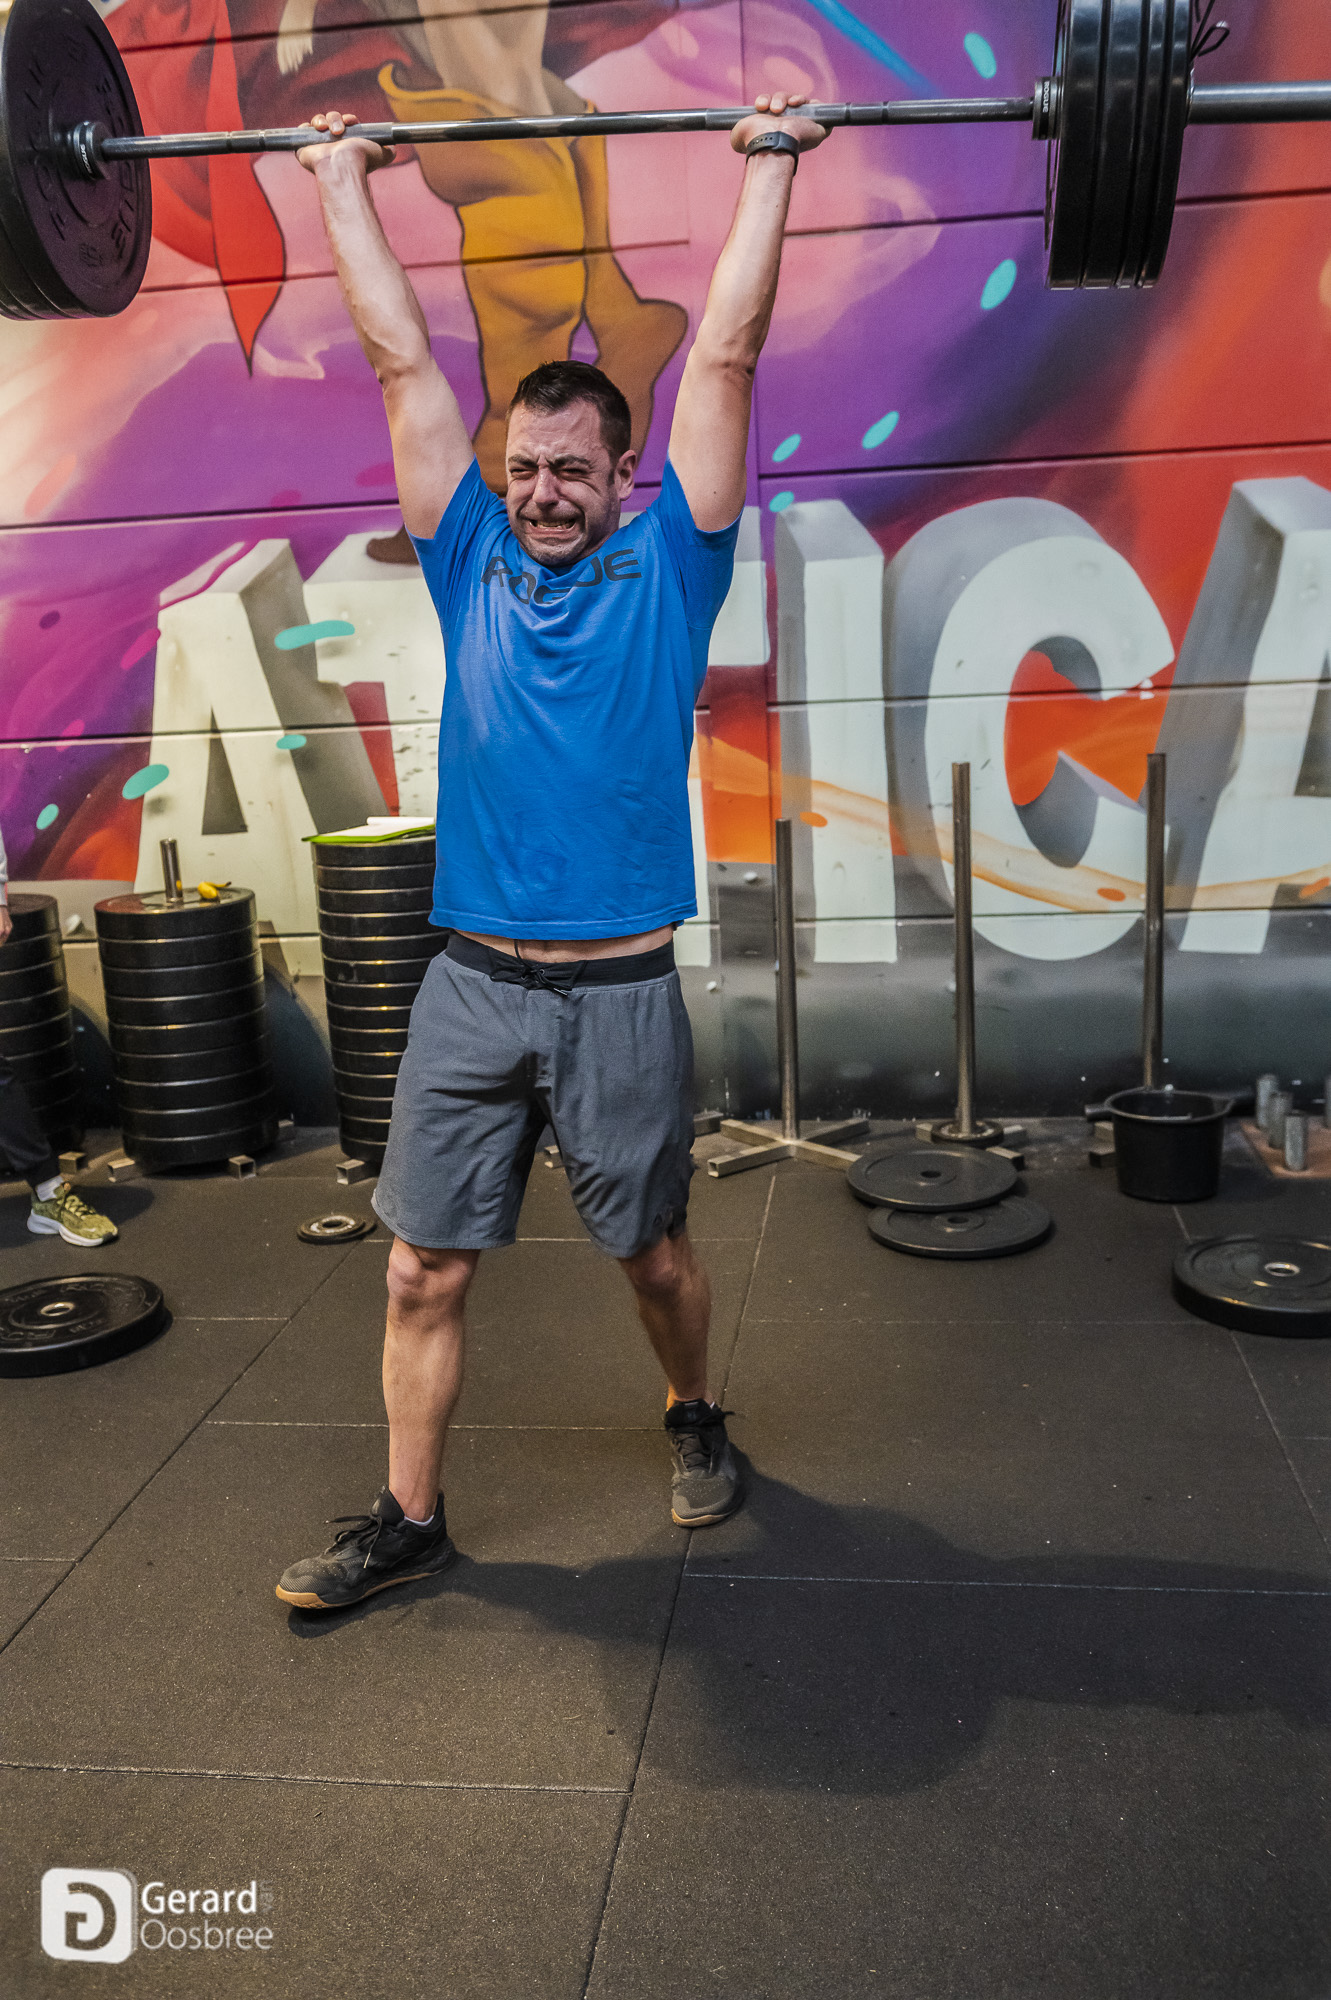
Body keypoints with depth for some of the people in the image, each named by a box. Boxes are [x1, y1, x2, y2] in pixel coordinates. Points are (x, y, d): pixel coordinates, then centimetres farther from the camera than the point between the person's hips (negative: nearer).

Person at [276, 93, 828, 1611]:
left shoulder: (665, 566, 2)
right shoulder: (472, 564, 7)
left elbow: (725, 356, 3)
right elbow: (401, 361, 12)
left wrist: (769, 162, 7)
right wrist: (341, 181, 19)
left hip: (617, 992, -2)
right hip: (470, 985, 2)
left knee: (655, 1253, 15)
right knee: (424, 1270, 5)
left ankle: (694, 1418, 42)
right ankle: (408, 1518, 22)